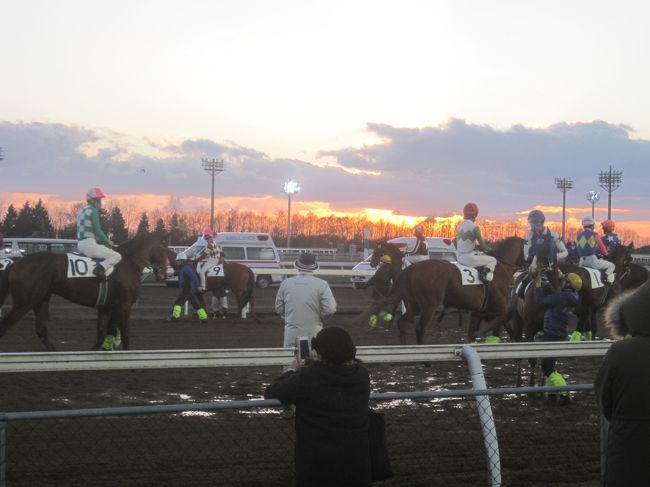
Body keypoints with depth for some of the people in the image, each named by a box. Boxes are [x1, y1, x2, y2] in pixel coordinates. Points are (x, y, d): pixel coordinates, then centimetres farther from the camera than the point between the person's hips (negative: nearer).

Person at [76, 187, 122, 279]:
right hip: (90, 245, -9)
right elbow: (97, 230, -12)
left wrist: (104, 240, 20)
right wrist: (107, 241, 5)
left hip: (80, 245, 9)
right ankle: (100, 268, -22)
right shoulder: (93, 211, -9)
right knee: (117, 256, -4)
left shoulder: (81, 211, 18)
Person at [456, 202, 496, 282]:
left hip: (460, 258, 7)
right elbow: (482, 245, -10)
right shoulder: (474, 227, -13)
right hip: (469, 257, -7)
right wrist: (490, 250, 11)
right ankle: (487, 275, -15)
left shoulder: (459, 226, 7)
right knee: (492, 260, 7)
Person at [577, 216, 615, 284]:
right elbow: (602, 247, 6)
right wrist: (606, 254, 27)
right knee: (612, 266, 9)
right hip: (593, 260, -6)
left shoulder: (579, 236, 10)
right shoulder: (595, 235, -4)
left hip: (582, 262, 6)